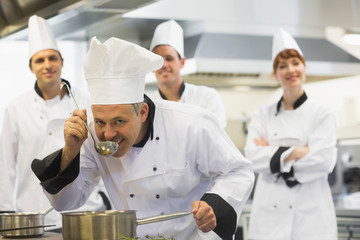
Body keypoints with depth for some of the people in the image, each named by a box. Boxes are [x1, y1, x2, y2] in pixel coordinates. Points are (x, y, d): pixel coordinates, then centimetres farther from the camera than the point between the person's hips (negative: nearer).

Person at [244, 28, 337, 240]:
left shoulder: (322, 115, 2)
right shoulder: (263, 115, 9)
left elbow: (324, 161, -11)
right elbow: (253, 157, -4)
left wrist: (274, 153, -7)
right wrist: (295, 152, -12)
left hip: (311, 213, -2)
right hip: (270, 211, 2)